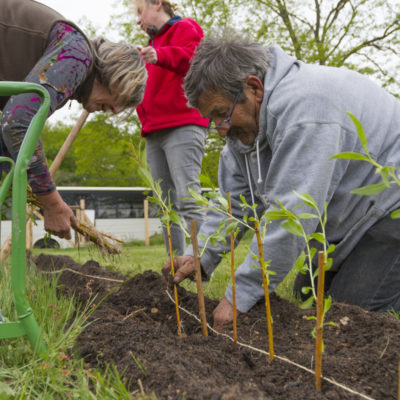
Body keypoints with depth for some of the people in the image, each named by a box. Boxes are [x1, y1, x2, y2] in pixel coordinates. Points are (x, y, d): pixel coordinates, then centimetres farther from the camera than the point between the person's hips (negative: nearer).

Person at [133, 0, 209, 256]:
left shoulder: (185, 28, 6)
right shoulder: (155, 41, 32)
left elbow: (194, 55, -18)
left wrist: (161, 55, -34)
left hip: (182, 127, -9)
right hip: (154, 133, 9)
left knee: (187, 198, -18)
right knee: (168, 206, 4)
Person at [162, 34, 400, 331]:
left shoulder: (303, 106, -33)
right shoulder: (244, 121, -1)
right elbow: (234, 202, 2)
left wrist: (240, 295, -30)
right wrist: (201, 256, -12)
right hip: (347, 222, 9)